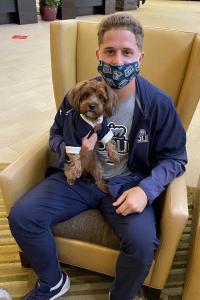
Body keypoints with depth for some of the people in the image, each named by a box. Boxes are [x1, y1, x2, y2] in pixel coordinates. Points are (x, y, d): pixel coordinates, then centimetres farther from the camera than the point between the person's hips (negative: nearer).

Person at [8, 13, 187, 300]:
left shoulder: (159, 103, -12)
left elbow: (174, 157, -4)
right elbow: (56, 135, 9)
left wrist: (146, 189, -21)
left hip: (128, 183, -1)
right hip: (78, 177, 3)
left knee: (143, 243, -28)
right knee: (21, 216, -13)